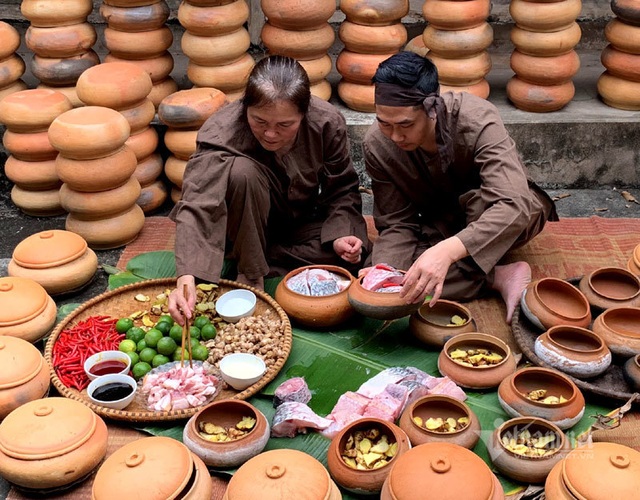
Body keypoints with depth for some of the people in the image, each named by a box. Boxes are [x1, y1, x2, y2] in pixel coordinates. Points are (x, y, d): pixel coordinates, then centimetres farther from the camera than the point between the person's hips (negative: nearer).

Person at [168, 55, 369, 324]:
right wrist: (187, 278, -57)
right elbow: (198, 205, -43)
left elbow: (342, 190, -7)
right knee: (242, 170, -35)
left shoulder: (327, 123, -21)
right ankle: (250, 276, -19)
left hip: (300, 223, 3)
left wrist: (340, 235, -26)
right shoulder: (221, 132, -31)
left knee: (352, 251, -25)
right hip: (245, 228, -3)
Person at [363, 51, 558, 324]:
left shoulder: (477, 120, -32)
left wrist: (446, 251, -59)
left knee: (479, 199, -39)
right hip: (443, 226, 3)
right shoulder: (377, 145, -19)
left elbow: (513, 205, -44)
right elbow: (396, 223, -12)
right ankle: (498, 277, -22)